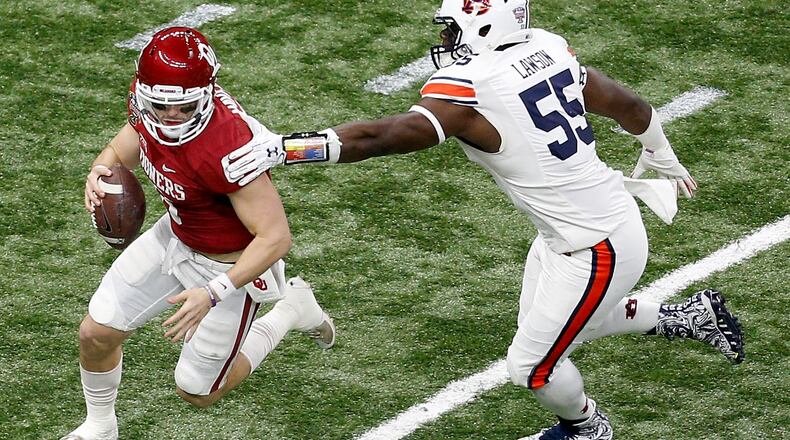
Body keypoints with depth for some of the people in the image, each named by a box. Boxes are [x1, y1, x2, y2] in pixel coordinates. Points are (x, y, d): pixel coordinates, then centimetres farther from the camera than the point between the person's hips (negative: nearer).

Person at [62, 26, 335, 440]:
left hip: (231, 264, -7)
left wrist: (213, 293, -41)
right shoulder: (150, 105, -18)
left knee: (196, 392, 10)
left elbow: (275, 237, -35)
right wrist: (101, 169, -18)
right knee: (95, 335, 10)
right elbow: (127, 145, 5)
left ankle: (291, 310, 28)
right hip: (175, 236, 7)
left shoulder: (226, 150, -40)